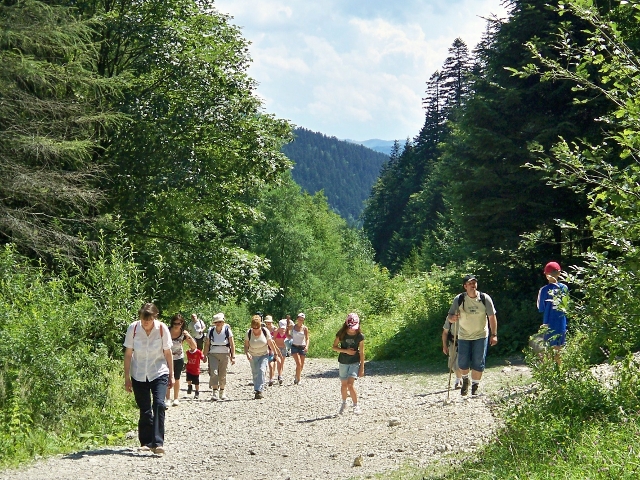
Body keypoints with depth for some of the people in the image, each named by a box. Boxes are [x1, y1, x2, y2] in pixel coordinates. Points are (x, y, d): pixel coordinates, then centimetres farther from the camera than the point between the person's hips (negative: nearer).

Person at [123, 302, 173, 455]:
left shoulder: (162, 329, -11)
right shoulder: (133, 328, -10)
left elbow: (167, 352, 0)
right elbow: (128, 354, -2)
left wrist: (171, 375, 5)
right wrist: (127, 378, -1)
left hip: (159, 373, -1)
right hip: (138, 375, 1)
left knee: (159, 404, -18)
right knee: (144, 410, 5)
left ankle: (158, 443, -20)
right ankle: (146, 442, 18)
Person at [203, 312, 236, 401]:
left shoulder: (227, 330, -3)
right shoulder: (211, 331, 0)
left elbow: (232, 344, -1)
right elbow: (207, 344, 7)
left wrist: (233, 356, -4)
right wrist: (205, 356, 5)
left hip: (224, 354, 0)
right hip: (213, 354, 0)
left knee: (223, 374, 7)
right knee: (214, 373, -14)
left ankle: (222, 393, 21)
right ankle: (215, 393, -15)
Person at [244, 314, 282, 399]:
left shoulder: (265, 332, -13)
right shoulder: (248, 333, -12)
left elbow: (271, 344, -3)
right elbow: (246, 345, -7)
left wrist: (276, 353, 5)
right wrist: (247, 353, -25)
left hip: (264, 355, -2)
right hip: (253, 356, 2)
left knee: (261, 371, -19)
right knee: (255, 373, 4)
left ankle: (259, 391, -24)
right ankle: (257, 391, 14)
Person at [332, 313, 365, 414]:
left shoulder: (360, 336, -10)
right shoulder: (341, 334, -8)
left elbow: (361, 352, -4)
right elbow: (334, 347, -2)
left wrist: (362, 368, -4)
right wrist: (346, 351, -18)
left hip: (355, 362, -2)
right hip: (343, 362, 2)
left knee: (350, 384, -16)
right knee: (344, 384, 11)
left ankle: (356, 405, -4)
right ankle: (344, 403, 33)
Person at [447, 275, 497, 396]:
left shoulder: (485, 298, -10)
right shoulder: (459, 299, -9)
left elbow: (492, 317, -3)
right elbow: (450, 317, -6)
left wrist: (494, 335, -7)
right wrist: (453, 318, -30)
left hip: (481, 336, 0)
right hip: (464, 336, 1)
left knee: (478, 363, -3)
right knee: (463, 363, 0)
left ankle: (475, 386, 13)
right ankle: (465, 380, 31)